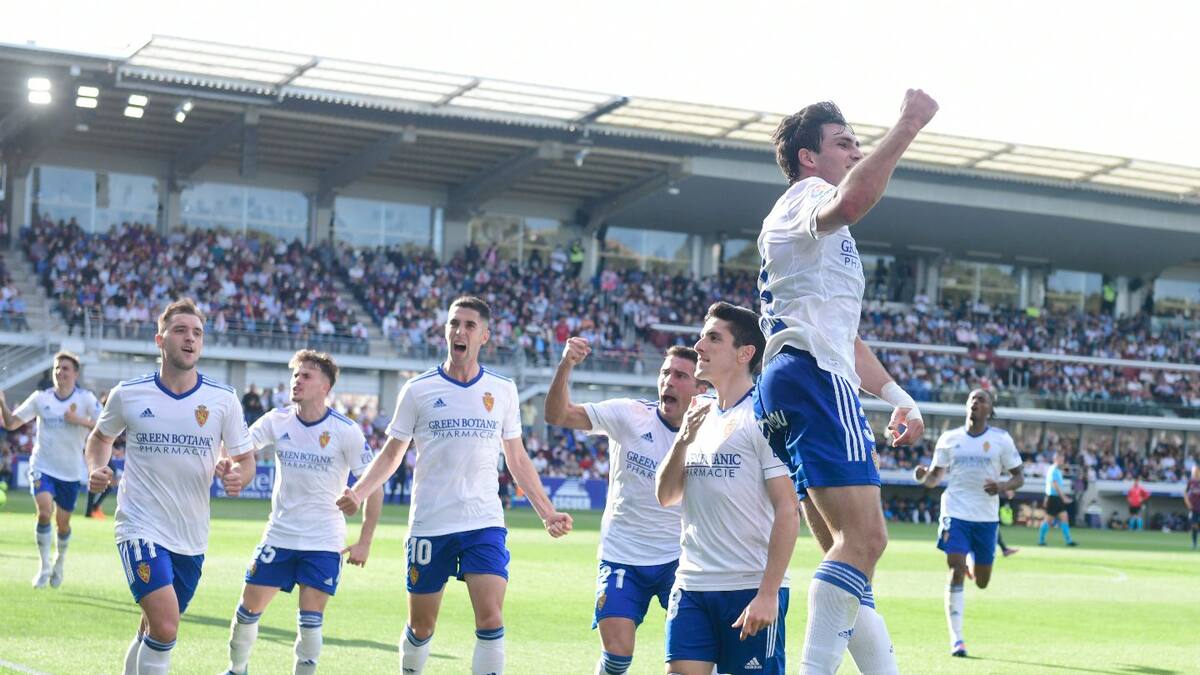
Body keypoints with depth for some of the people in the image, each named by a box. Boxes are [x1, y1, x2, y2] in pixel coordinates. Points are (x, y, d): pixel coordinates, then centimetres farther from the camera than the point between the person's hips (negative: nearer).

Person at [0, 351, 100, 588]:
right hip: (42, 467, 0)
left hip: (71, 471, 0)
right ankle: (44, 567, -9)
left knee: (63, 523, 10)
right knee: (45, 510, -22)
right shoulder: (40, 398, -1)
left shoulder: (86, 399, -5)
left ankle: (59, 563, 39)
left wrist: (80, 420, -25)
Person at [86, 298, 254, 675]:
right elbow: (100, 437, 16)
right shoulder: (127, 394, -3)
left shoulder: (224, 400, -2)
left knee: (154, 632, 14)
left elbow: (245, 459, 6)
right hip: (141, 527, -3)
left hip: (191, 537, 3)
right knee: (165, 628, -21)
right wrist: (96, 468, -5)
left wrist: (236, 476, -17)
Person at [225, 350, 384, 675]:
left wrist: (365, 541, -9)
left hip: (324, 542, -3)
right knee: (249, 608, 6)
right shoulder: (277, 421, -3)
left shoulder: (345, 431, -12)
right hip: (279, 535, 3)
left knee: (310, 620, -8)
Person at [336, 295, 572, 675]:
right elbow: (392, 454, 5)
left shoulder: (502, 390, 6)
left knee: (491, 620, -15)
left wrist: (548, 513, 5)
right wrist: (358, 493, -11)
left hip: (484, 523, 1)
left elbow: (517, 460, 13)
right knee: (421, 627, 7)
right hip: (429, 526, -1)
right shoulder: (418, 390, 0)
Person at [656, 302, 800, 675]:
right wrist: (684, 439, -5)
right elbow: (666, 496, 13)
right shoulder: (699, 414, 13)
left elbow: (788, 511, -13)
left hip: (751, 589, -6)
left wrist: (767, 593, -19)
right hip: (691, 587, 6)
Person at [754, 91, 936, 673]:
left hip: (789, 387, 11)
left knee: (848, 546, 11)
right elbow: (852, 200, -28)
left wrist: (896, 396, 32)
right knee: (865, 537, -20)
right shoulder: (805, 197, 0)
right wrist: (906, 128, -24)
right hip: (813, 379, -11)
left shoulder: (826, 241, 32)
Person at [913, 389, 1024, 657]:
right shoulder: (949, 439, 4)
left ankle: (971, 566, 48)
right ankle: (956, 639, -10)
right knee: (956, 572, -14)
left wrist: (1002, 486, -18)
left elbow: (1018, 477, 4)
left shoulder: (1002, 439, 1)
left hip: (987, 517, 1)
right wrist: (923, 476, -16)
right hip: (956, 513, -1)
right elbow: (935, 477, 8)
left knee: (981, 582, 8)